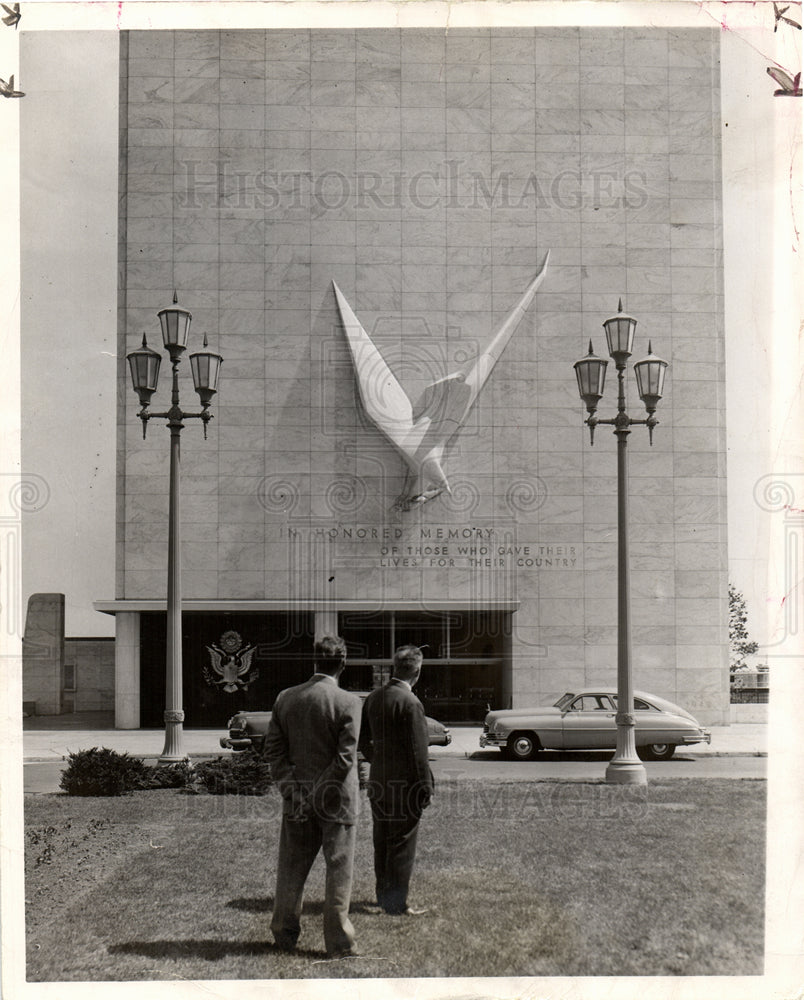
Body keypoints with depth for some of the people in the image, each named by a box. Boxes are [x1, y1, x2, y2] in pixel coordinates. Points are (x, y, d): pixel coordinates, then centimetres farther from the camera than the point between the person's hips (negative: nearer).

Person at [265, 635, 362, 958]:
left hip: (297, 801, 4)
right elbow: (345, 758, -17)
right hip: (336, 799, -4)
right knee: (339, 870, 5)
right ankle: (338, 942, 10)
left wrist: (292, 790, -1)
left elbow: (273, 749, 2)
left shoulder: (285, 698, 2)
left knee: (291, 869, 15)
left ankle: (285, 935, 26)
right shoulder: (348, 702, -12)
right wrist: (322, 793, -11)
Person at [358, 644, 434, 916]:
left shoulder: (373, 698, 5)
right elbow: (418, 750, -18)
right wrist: (426, 787, -12)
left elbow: (362, 741, 14)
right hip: (405, 782, -7)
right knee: (402, 843, 2)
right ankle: (396, 902, 7)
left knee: (382, 840, 17)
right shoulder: (410, 703, -19)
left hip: (378, 781, 8)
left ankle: (383, 894, 28)